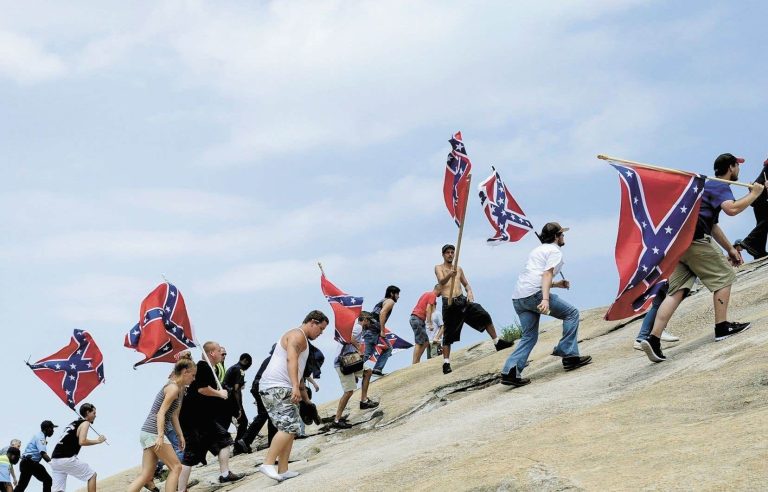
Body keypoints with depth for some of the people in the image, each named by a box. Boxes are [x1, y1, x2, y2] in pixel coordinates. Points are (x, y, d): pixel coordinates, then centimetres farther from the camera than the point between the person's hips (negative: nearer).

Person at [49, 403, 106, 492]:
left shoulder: (73, 423, 27)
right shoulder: (85, 423, 1)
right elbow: (82, 442, -13)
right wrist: (97, 441, -2)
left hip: (54, 459, 8)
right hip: (67, 458, -8)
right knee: (92, 475, 10)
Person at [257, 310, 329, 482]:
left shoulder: (302, 339, 27)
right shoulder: (297, 335, -7)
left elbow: (298, 371, 36)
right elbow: (291, 359, -24)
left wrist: (304, 395, 38)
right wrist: (295, 387, -34)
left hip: (278, 389, 11)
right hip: (277, 387, -11)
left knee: (290, 429, 9)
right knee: (289, 427, -18)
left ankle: (283, 470, 7)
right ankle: (268, 464, -23)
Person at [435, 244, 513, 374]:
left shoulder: (459, 269, 18)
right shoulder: (439, 268, 2)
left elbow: (466, 284, 23)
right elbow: (441, 281, -17)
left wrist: (469, 292, -2)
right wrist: (450, 275, -40)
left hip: (463, 300, 4)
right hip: (449, 304, -4)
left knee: (484, 316, -9)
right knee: (448, 334, -3)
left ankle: (497, 343, 3)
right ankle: (446, 363, 1)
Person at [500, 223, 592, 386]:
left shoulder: (537, 250, 30)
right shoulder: (554, 251, 3)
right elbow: (547, 274, -13)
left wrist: (557, 284, 34)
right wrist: (545, 299, -25)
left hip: (518, 297, 8)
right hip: (534, 294, -8)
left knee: (529, 336, 9)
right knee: (571, 313, 5)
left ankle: (510, 371, -8)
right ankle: (569, 356, 0)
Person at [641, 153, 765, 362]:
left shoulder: (709, 185, 32)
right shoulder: (721, 186, 1)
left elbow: (712, 225, 37)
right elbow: (731, 208, -22)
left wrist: (730, 248, 35)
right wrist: (753, 194, -7)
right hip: (694, 239, -9)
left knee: (676, 291, 1)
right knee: (723, 276, 6)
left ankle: (653, 339, -12)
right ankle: (722, 327, 5)